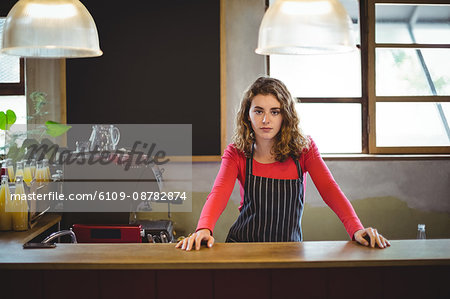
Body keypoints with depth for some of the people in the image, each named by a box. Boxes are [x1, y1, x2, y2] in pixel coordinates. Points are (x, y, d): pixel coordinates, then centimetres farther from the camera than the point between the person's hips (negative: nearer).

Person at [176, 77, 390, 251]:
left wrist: (356, 229, -29)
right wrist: (204, 229, -39)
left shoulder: (304, 148, -1)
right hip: (244, 248, 0)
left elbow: (329, 189, -12)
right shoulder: (236, 153, -2)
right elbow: (219, 193, -18)